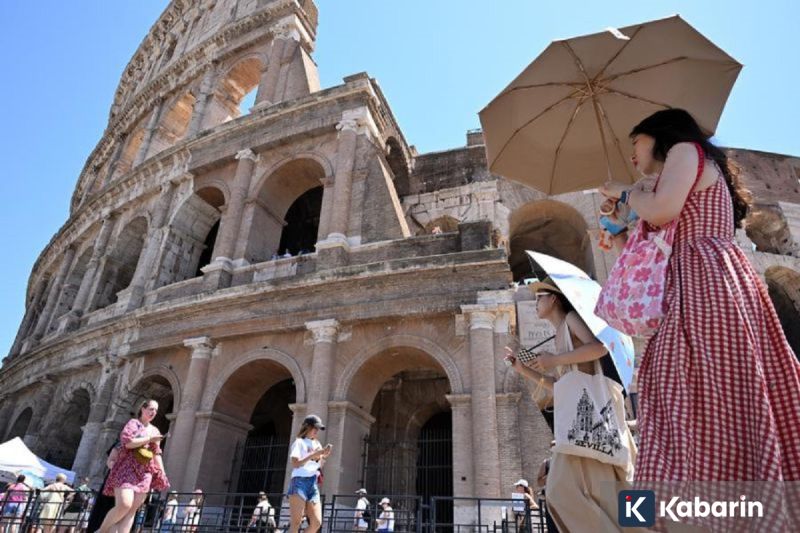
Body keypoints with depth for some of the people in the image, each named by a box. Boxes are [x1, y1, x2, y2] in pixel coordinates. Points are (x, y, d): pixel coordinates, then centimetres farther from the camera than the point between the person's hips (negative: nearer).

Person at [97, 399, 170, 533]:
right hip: (127, 468, -5)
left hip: (145, 472, 6)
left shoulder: (155, 430, 16)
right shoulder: (133, 423, 1)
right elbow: (127, 442, -15)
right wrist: (149, 439, -11)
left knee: (133, 509, -2)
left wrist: (162, 473, 8)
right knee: (124, 505, -19)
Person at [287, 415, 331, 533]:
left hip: (313, 483, 7)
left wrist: (325, 456, 2)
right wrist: (313, 454, -16)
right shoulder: (299, 442, -1)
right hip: (300, 482, -7)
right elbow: (295, 463, -14)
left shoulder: (317, 444, 18)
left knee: (317, 522, -3)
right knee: (296, 523, -8)